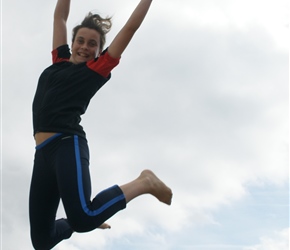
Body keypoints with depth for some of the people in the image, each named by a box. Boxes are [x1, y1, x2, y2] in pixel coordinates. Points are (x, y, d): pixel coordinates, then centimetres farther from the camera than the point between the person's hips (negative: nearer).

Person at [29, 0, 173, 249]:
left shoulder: (97, 68, 7)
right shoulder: (60, 60, 22)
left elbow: (130, 28, 11)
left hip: (68, 145, -6)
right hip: (43, 153, 6)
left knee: (83, 219, -29)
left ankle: (143, 183, -7)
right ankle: (88, 218, 33)